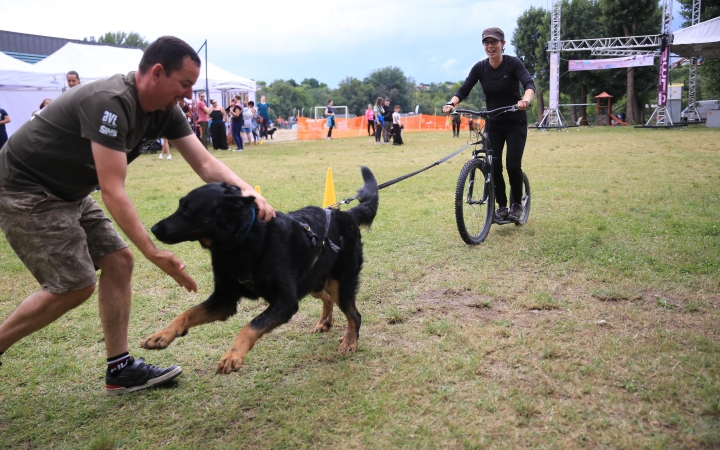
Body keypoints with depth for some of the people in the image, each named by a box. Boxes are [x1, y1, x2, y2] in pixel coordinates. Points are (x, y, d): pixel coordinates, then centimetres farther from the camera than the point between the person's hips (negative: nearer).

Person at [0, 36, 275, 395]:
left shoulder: (164, 110, -3)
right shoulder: (110, 102, -30)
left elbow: (206, 165, -6)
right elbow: (113, 192, -32)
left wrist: (249, 192, -24)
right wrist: (155, 254, -35)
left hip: (67, 194, 9)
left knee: (118, 262, 1)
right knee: (74, 285, -9)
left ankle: (120, 369, 8)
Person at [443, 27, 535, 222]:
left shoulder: (513, 63, -14)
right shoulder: (480, 68, -6)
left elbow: (529, 83, -29)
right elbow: (464, 90, -14)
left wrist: (526, 99, -51)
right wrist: (451, 103, -35)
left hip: (515, 123, -3)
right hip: (493, 124, 3)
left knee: (513, 165, -12)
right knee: (494, 166, -6)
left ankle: (516, 204, 11)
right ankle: (501, 206, 12)